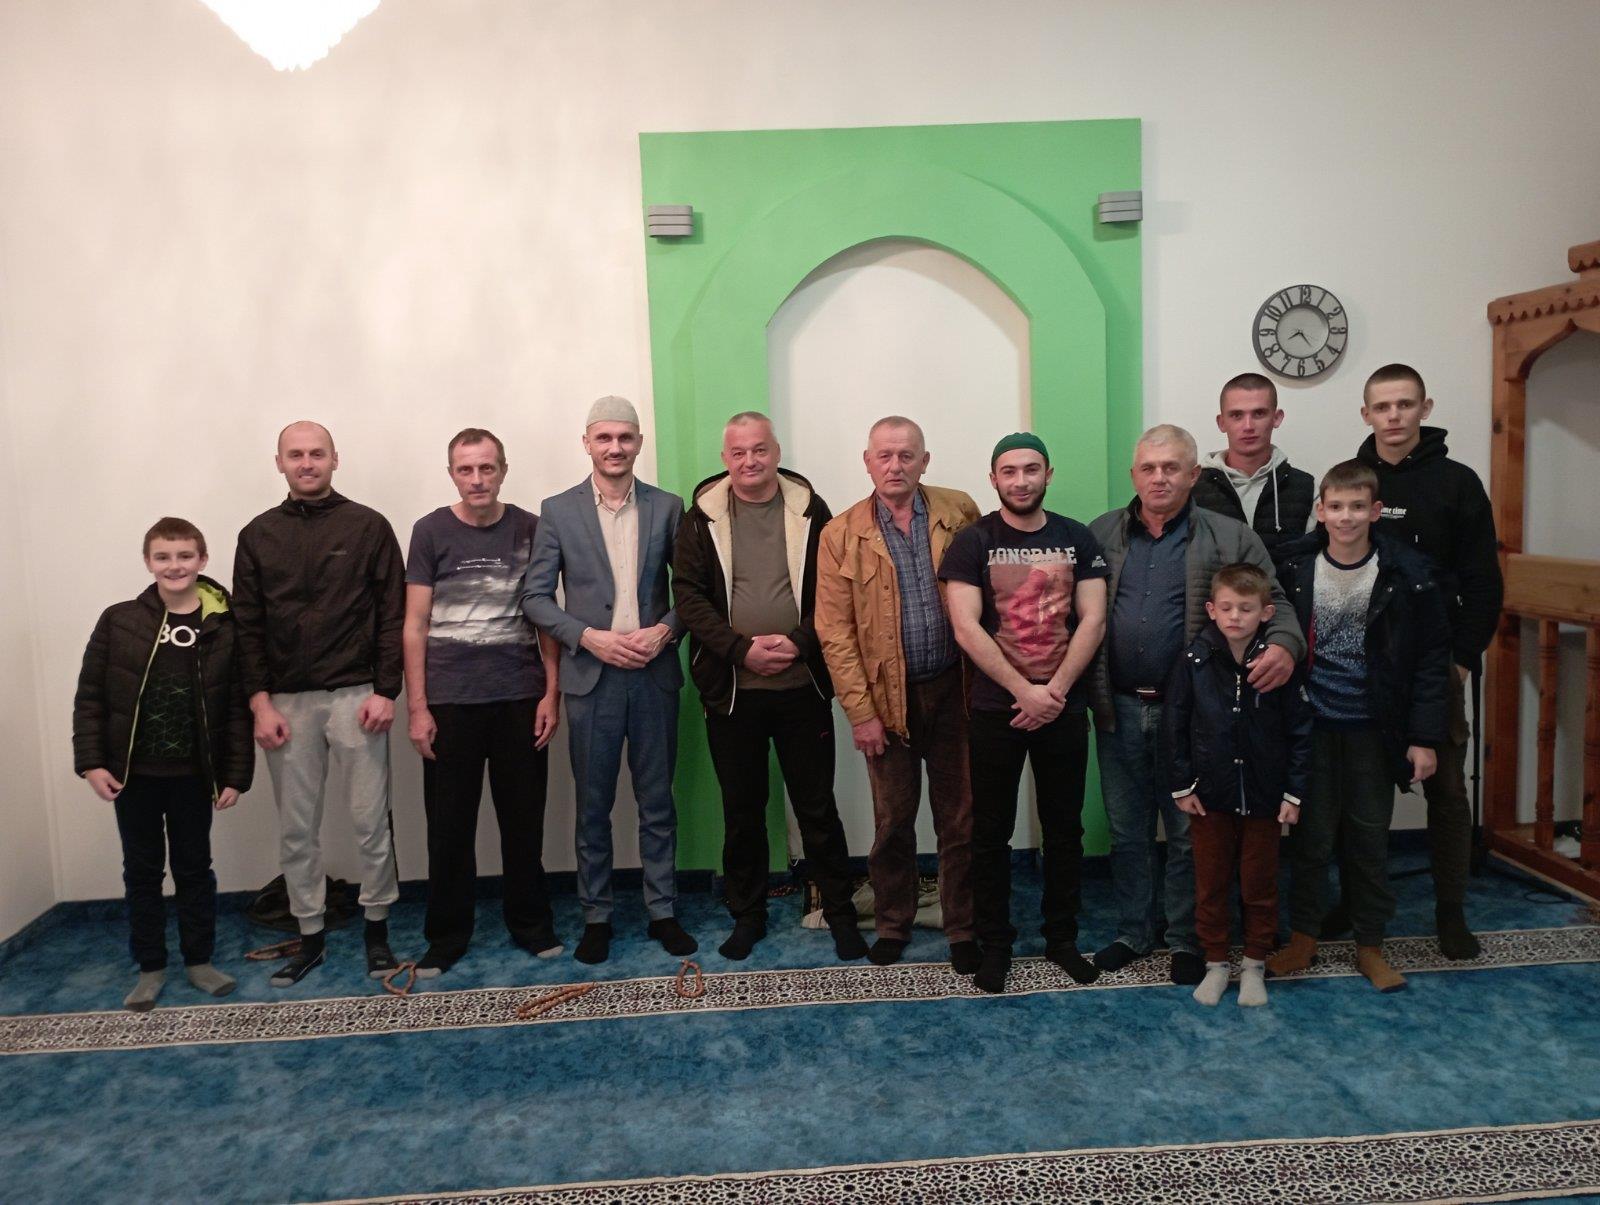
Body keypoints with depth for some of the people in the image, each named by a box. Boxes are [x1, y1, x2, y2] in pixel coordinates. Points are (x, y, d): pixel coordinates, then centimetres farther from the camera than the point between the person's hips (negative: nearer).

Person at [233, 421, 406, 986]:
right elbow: (247, 626, 7)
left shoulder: (368, 527, 1)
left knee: (370, 821, 3)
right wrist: (260, 701, -1)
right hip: (286, 703, 3)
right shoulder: (258, 535, 8)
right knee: (296, 828, 9)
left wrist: (385, 691, -8)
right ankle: (311, 936, 22)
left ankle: (377, 929, 19)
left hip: (356, 696, -2)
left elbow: (393, 616, -2)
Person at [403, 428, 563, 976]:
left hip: (520, 697, 1)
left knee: (524, 818, 8)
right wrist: (417, 707, -4)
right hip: (450, 699, -1)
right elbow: (415, 625, 1)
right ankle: (447, 935, 21)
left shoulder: (529, 529, 4)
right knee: (449, 825, 6)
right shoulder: (431, 531, 1)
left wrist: (552, 693, 0)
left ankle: (530, 922, 25)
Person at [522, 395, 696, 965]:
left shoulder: (667, 507, 4)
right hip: (590, 677, -1)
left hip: (654, 675, 1)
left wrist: (666, 629, -11)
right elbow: (535, 596, 0)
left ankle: (662, 911, 22)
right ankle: (595, 916, 22)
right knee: (592, 807, 8)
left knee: (658, 804, 10)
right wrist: (589, 637, -12)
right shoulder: (558, 511, 1)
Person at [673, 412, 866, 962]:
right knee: (741, 809, 12)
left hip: (802, 685, 0)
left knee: (817, 806, 8)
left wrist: (797, 641, -15)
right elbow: (688, 595, -4)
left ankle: (839, 910, 23)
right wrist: (743, 648, -15)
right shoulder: (701, 518, 2)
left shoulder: (810, 512, 2)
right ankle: (747, 914, 27)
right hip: (731, 688, 1)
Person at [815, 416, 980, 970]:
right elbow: (834, 632, -4)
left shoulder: (960, 513, 0)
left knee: (960, 820, 10)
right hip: (888, 696, 0)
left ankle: (963, 929, 26)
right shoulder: (841, 535, -3)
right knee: (892, 822, 12)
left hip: (953, 690, 1)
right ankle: (892, 925, 30)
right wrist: (860, 711, -8)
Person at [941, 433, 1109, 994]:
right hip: (995, 710, -2)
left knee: (1064, 830, 12)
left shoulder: (1077, 539, 5)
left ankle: (1062, 937, 27)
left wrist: (1054, 691, -12)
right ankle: (994, 942, 21)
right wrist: (1024, 691, -15)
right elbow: (966, 627, -11)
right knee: (991, 833, 7)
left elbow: (1093, 620, -1)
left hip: (1064, 709, 2)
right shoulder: (973, 541, -3)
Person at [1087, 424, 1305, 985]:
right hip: (1119, 708, 2)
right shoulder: (1101, 535, 5)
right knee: (1127, 830, 14)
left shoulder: (1231, 538, -1)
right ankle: (1133, 932, 30)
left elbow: (1275, 602, 0)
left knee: (1188, 833, 9)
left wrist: (1284, 645, -22)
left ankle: (1186, 939, 26)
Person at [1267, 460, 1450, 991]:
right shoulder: (1295, 567, -5)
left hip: (1372, 730, 0)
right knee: (1311, 836, 9)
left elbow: (1431, 661, -5)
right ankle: (1303, 937, 25)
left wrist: (1425, 737, -7)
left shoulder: (1407, 573, -8)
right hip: (1311, 727, 1)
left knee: (1369, 840, 11)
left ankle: (1370, 945, 26)